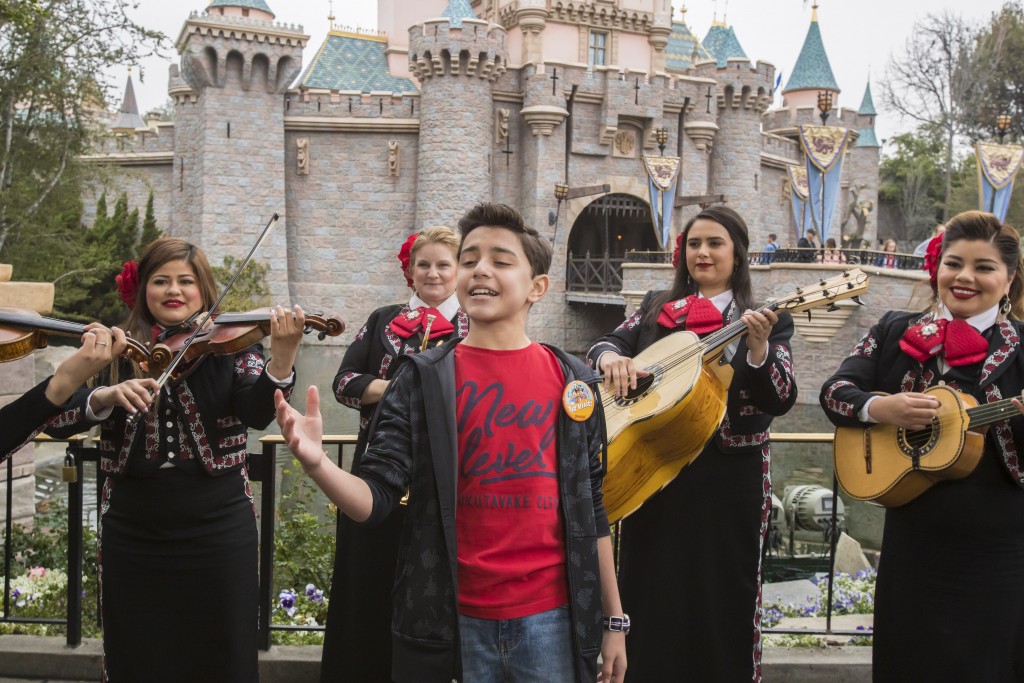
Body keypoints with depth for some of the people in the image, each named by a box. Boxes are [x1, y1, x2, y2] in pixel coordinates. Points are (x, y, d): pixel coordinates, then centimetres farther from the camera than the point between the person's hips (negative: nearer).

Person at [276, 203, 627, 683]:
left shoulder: (573, 382, 3)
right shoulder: (422, 379, -2)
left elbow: (590, 508, 8)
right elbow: (375, 499, -8)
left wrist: (614, 619, 9)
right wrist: (317, 464, -28)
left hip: (550, 618, 1)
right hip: (451, 621, -1)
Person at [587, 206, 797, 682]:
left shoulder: (765, 320, 0)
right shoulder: (656, 306, 10)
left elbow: (781, 400, -11)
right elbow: (608, 343, 2)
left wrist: (758, 347, -29)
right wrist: (609, 357, -21)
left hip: (727, 480, -3)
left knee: (721, 601, 5)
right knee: (650, 599, 11)